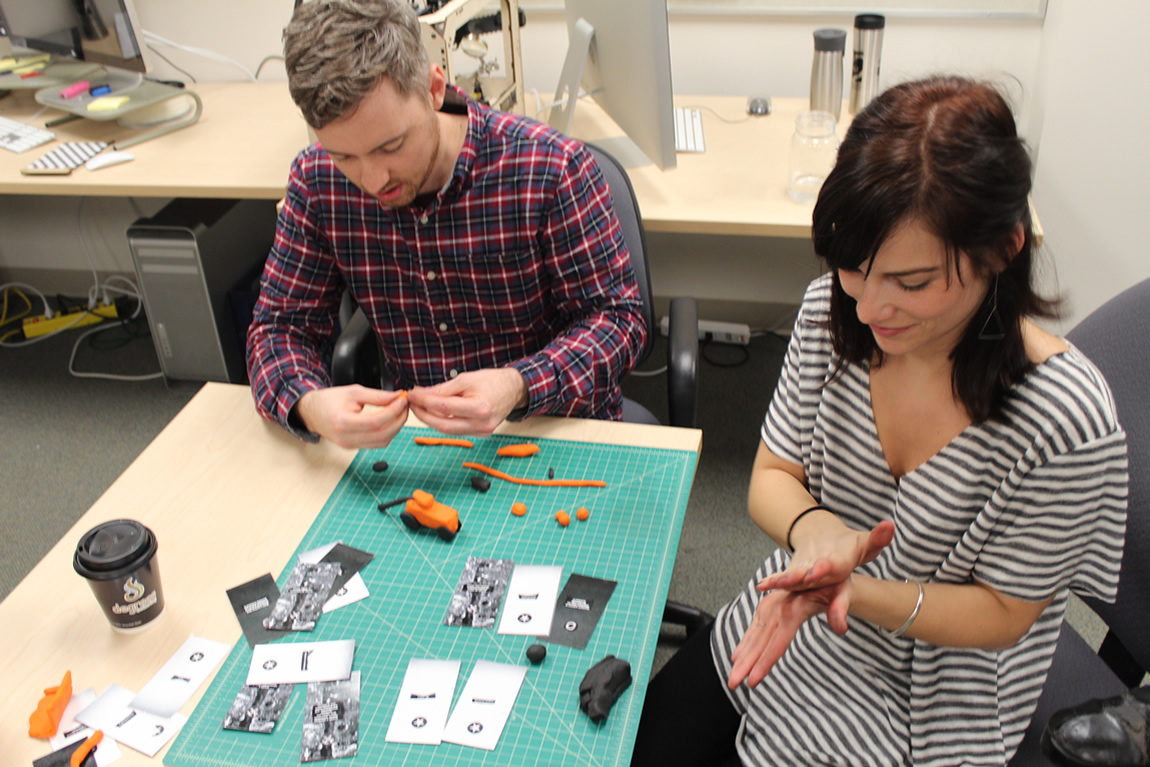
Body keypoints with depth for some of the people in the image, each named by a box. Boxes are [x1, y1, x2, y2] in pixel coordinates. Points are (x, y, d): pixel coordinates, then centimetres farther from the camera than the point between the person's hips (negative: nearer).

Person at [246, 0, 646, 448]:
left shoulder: (552, 169, -18)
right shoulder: (317, 182, -8)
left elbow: (616, 316, -12)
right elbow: (280, 325, -2)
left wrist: (518, 387, -32)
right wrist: (308, 405, -26)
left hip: (558, 430, -1)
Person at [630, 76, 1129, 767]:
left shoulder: (1065, 420, -30)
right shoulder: (832, 311, -16)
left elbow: (1001, 614, -16)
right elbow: (772, 477, -4)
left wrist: (853, 592, -33)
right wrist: (813, 528, -28)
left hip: (918, 707, -3)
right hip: (794, 621, 4)